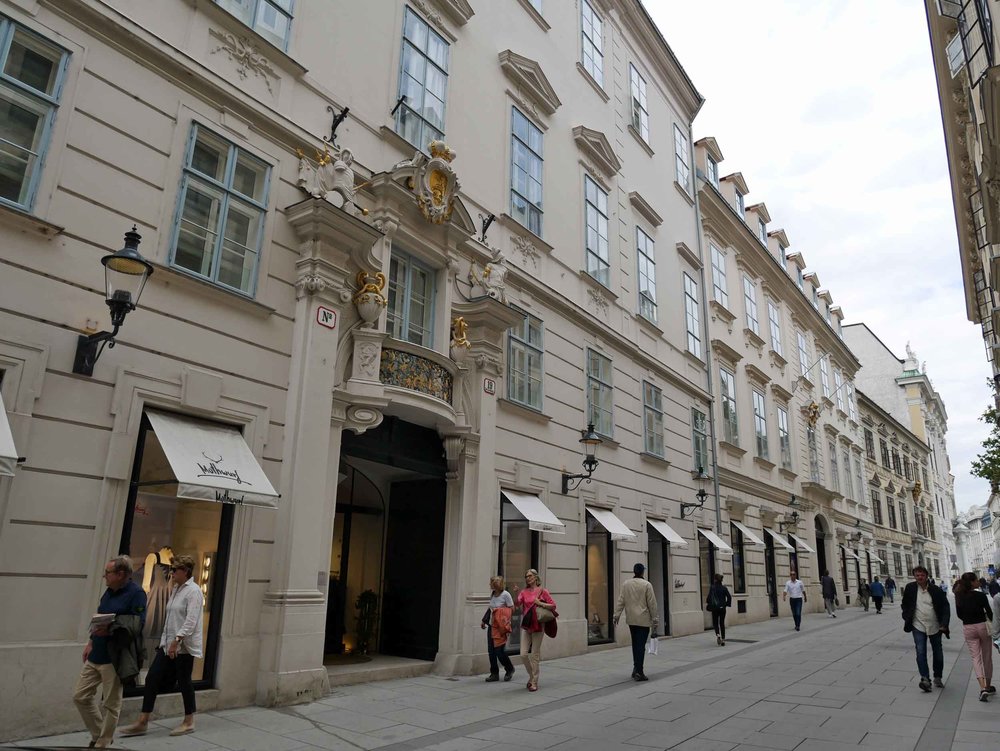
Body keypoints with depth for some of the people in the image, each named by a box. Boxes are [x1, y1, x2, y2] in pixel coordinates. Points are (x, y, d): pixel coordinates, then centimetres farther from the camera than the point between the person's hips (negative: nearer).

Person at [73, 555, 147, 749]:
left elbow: (137, 624, -22)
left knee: (111, 704, 3)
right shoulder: (109, 591, 12)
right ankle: (98, 733, 29)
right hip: (95, 655, 9)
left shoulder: (136, 593, -15)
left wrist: (109, 630, -31)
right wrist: (91, 642, 15)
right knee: (80, 696, 12)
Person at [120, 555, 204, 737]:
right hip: (168, 644, 8)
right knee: (152, 679, 3)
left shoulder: (193, 591, -15)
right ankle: (142, 722, 12)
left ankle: (189, 722, 21)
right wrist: (167, 641, 17)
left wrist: (177, 640, -28)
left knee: (184, 682, 4)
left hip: (183, 646, -8)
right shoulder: (175, 590, 13)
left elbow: (191, 621, -22)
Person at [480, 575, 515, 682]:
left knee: (499, 651, -4)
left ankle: (509, 669, 20)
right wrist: (484, 620, 13)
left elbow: (512, 610, -10)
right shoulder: (492, 594, 9)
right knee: (491, 651, 5)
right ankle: (494, 674, 15)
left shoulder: (505, 594, -12)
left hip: (500, 627, -7)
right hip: (491, 625, 7)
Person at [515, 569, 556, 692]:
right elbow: (518, 604, -5)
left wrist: (540, 603, -13)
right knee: (523, 654, 0)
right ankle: (532, 676, 24)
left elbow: (553, 605, -2)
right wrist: (516, 593, -20)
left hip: (538, 625, -3)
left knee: (534, 655, 2)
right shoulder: (524, 591, 8)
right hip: (525, 625, 3)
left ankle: (534, 682, 13)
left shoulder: (542, 591, -1)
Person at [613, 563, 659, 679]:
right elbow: (652, 604, -7)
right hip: (643, 620, -4)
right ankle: (638, 672, -3)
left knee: (635, 644, 17)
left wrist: (616, 615, 5)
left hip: (631, 619, 4)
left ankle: (636, 668, 24)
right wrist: (655, 619, 0)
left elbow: (620, 601, 2)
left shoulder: (625, 584, 2)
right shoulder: (647, 585, -9)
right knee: (641, 645, -2)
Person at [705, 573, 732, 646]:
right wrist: (727, 604, 9)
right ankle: (723, 639, 9)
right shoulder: (724, 587, -1)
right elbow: (729, 597, -3)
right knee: (722, 623, 12)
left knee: (715, 623, 10)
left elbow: (709, 597, -13)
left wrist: (708, 604, 1)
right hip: (722, 608, 3)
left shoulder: (712, 587, -9)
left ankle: (718, 635, -15)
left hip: (714, 608, -2)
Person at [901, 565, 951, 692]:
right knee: (921, 653, -13)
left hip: (935, 627, 1)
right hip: (918, 627, -1)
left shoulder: (936, 590, -7)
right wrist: (907, 619, 0)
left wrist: (944, 624, -12)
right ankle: (925, 679, -13)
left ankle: (937, 678, 31)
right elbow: (904, 605, 9)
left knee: (938, 654, 13)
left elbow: (946, 607, -3)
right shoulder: (910, 588, -4)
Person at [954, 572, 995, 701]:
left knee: (976, 657, 5)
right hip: (982, 626, -2)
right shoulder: (981, 596, -15)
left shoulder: (959, 597, -3)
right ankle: (988, 686, 28)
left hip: (968, 628, 2)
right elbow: (989, 613, -10)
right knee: (987, 657, 15)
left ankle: (983, 688, -12)